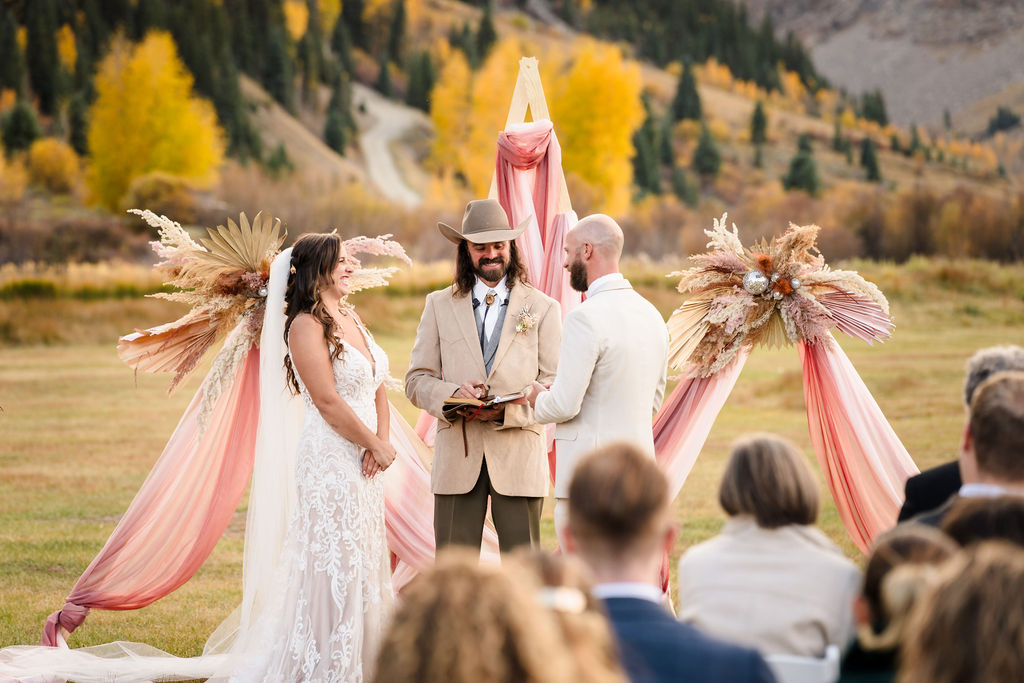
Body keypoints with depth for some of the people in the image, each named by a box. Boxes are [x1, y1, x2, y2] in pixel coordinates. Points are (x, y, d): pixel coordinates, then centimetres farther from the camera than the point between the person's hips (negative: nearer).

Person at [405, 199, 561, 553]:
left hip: (519, 456, -1)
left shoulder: (543, 308, 7)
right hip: (457, 456, 1)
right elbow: (417, 380, 8)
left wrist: (508, 410, -16)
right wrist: (452, 394, -13)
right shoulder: (439, 305, 11)